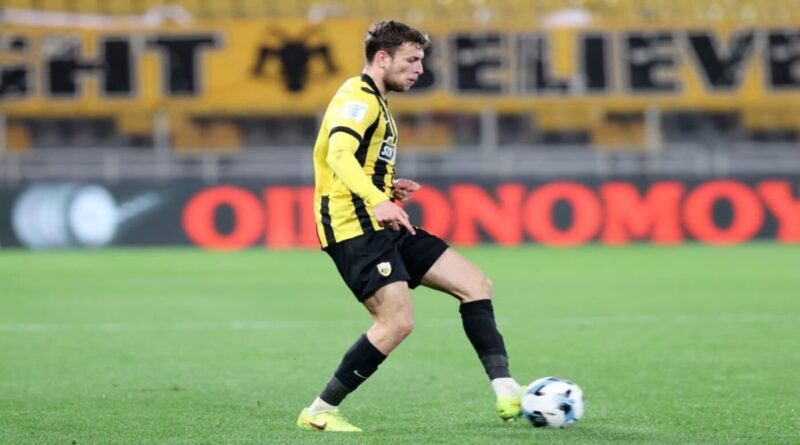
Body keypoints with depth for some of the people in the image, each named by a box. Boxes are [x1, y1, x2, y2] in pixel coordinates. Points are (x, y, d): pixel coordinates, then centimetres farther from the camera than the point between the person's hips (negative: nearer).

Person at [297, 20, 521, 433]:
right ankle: (319, 412, -8)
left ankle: (507, 394, -3)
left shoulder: (375, 103, 23)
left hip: (380, 227, 10)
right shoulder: (358, 97, -11)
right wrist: (377, 200, -43)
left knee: (475, 284, 2)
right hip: (354, 229, -10)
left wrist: (389, 188, 15)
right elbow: (339, 155, -29)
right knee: (397, 321, -20)